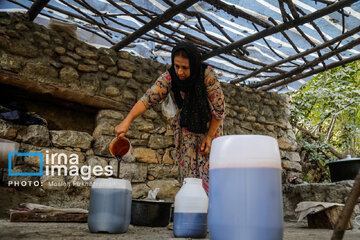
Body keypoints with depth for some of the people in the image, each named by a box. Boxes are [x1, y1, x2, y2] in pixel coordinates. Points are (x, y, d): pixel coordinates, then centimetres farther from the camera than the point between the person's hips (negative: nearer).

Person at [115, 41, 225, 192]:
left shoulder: (207, 75, -27)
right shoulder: (169, 77, -22)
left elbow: (219, 109, -19)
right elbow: (149, 97, -32)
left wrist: (210, 136, -16)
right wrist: (127, 121, -45)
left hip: (209, 125, -2)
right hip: (186, 126, 2)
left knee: (208, 169, -5)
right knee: (188, 172, -1)